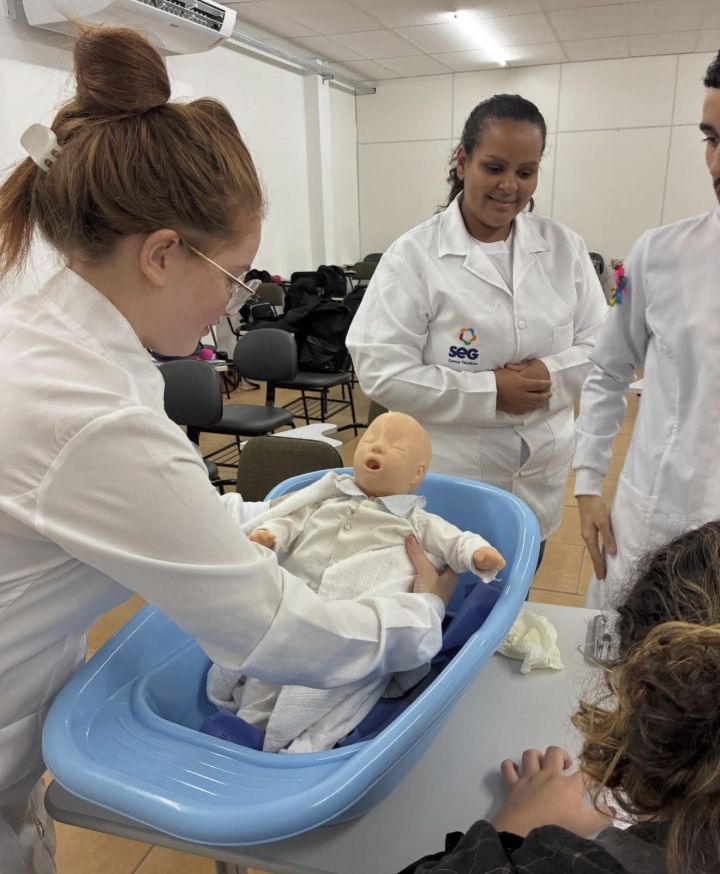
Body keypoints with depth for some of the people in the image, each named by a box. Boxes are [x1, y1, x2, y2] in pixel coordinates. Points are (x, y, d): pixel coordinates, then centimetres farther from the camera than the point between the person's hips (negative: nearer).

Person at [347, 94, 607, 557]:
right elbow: (382, 371, -15)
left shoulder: (565, 247, 2)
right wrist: (490, 392, -20)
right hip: (449, 479, -4)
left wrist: (551, 376, -17)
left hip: (540, 475, 4)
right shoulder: (414, 255, -11)